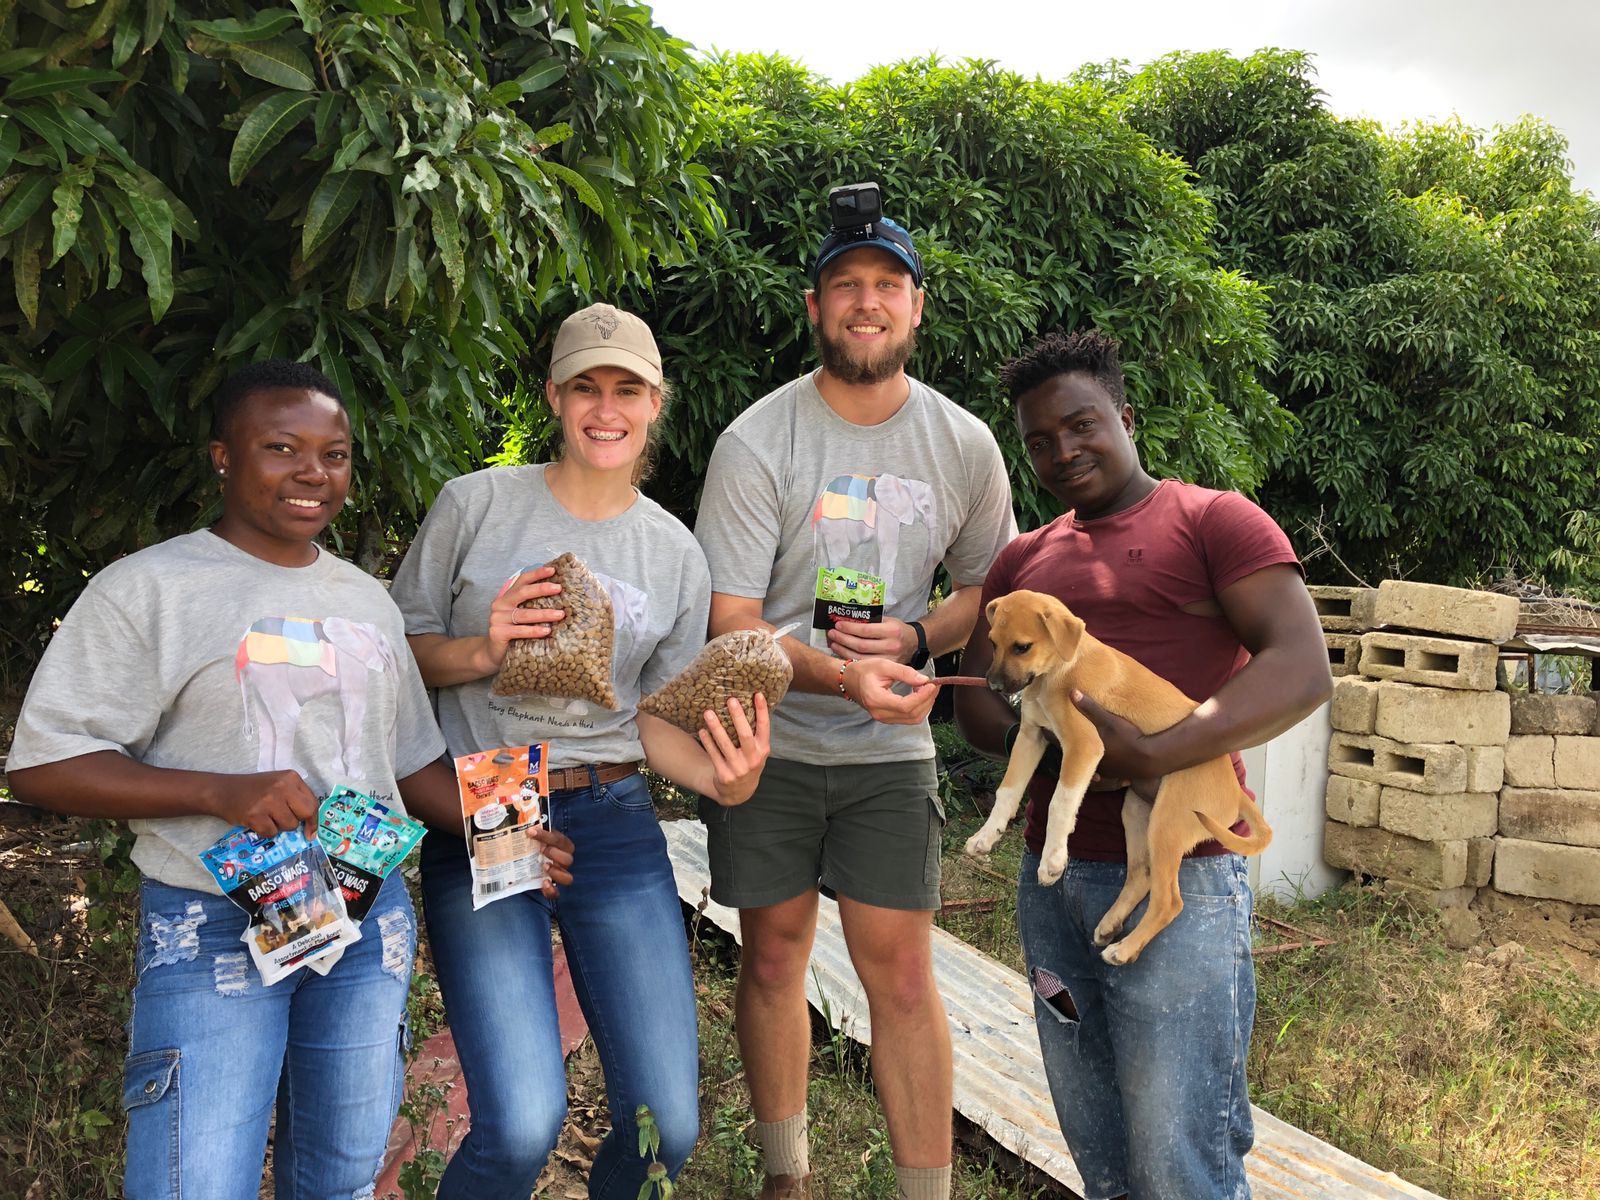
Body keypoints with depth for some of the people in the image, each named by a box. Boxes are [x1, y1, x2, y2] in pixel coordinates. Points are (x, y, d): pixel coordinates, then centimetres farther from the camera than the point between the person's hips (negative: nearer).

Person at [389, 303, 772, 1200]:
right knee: (523, 1126, -14)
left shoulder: (676, 552, 8)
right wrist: (483, 652, -14)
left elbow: (654, 718, 9)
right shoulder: (476, 504, 0)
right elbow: (401, 648, 6)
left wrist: (721, 779, -11)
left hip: (614, 825, 3)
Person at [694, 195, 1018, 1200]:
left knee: (902, 972, -1)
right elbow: (729, 625, -11)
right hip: (767, 739, -1)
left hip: (891, 747, 1)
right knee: (773, 957, 10)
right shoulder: (757, 442, -9)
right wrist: (845, 676, -28)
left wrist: (913, 640, -11)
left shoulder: (965, 446, 0)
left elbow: (990, 587, 11)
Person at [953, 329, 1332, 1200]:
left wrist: (1153, 757, -24)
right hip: (1051, 875, 6)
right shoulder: (1024, 558, 16)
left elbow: (1302, 669, -13)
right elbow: (971, 696, 13)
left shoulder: (1211, 520, -1)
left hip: (1177, 876, -6)